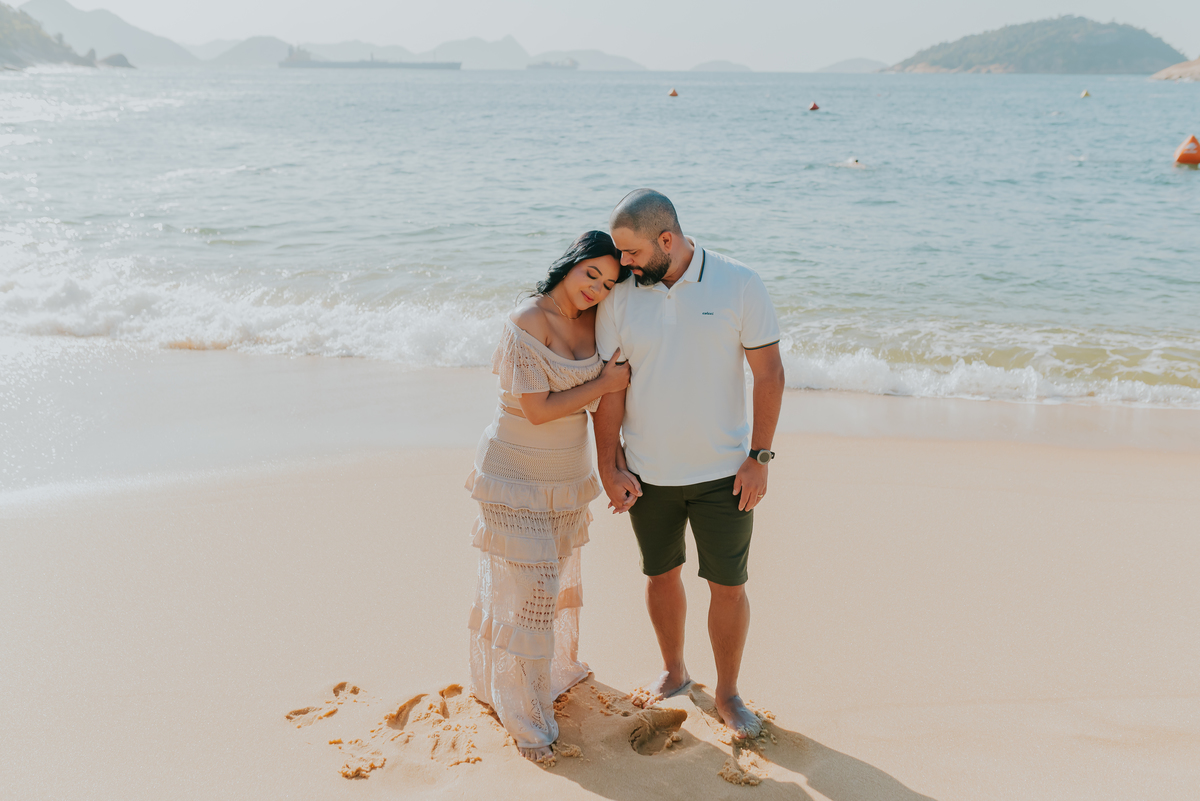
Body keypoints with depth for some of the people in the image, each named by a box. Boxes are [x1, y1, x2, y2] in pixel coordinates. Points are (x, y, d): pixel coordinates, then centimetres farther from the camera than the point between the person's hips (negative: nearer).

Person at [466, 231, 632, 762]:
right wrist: (604, 384, -17)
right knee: (523, 585, 0)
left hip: (567, 472, 7)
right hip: (518, 475, -7)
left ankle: (553, 669, 47)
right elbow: (537, 409, -25)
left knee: (558, 573, 22)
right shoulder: (526, 322, -22)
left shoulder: (593, 321, -2)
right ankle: (522, 715, 16)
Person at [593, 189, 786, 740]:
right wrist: (609, 468, -4)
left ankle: (728, 694, 26)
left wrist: (759, 457, -9)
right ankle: (673, 672, 40)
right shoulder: (619, 296, -5)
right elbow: (610, 385, -3)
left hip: (724, 471, -2)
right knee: (661, 574, 16)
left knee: (728, 586, 5)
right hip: (647, 472, 2)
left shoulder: (739, 285, -10)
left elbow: (768, 372, -6)